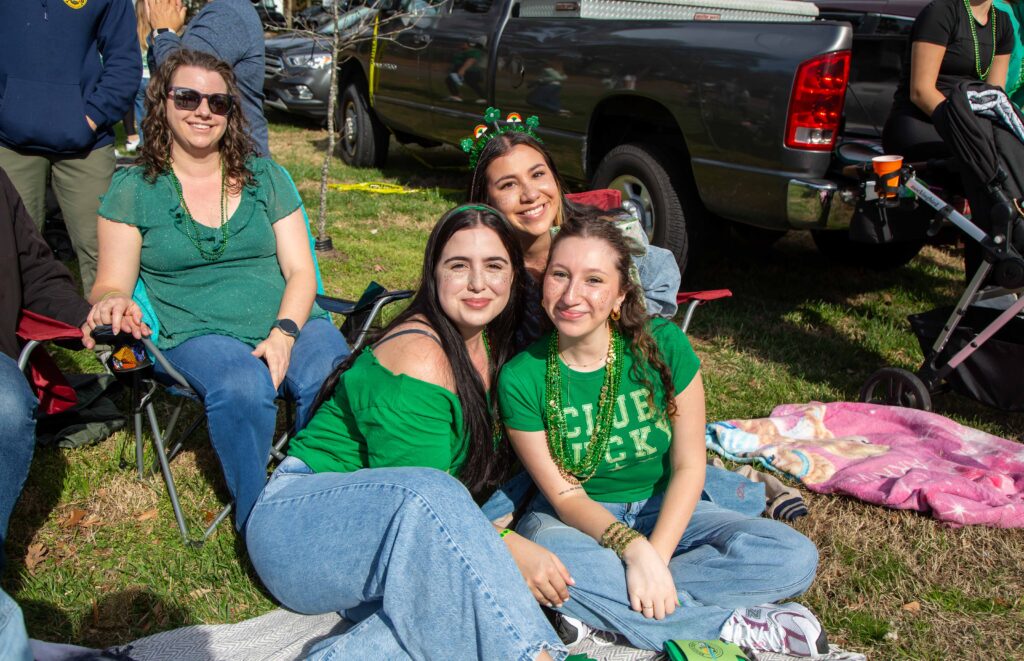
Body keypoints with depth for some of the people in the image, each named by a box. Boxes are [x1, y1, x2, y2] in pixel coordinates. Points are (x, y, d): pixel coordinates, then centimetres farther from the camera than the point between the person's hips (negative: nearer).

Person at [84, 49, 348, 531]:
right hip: (195, 333, -1)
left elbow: (300, 270, 8)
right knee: (244, 389, -37)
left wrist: (284, 332, -12)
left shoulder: (266, 178, 15)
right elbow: (112, 284, 6)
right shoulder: (133, 190, 10)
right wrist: (112, 301, -21)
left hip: (289, 324, 2)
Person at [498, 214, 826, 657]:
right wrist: (634, 550, -30)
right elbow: (565, 495, -13)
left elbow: (688, 466, -9)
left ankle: (600, 607, -21)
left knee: (794, 557, -21)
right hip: (577, 519, -2)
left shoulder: (663, 345, -12)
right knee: (545, 552, -39)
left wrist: (656, 554, -24)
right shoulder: (520, 379, -14)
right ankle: (733, 624, -23)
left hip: (664, 509, 2)